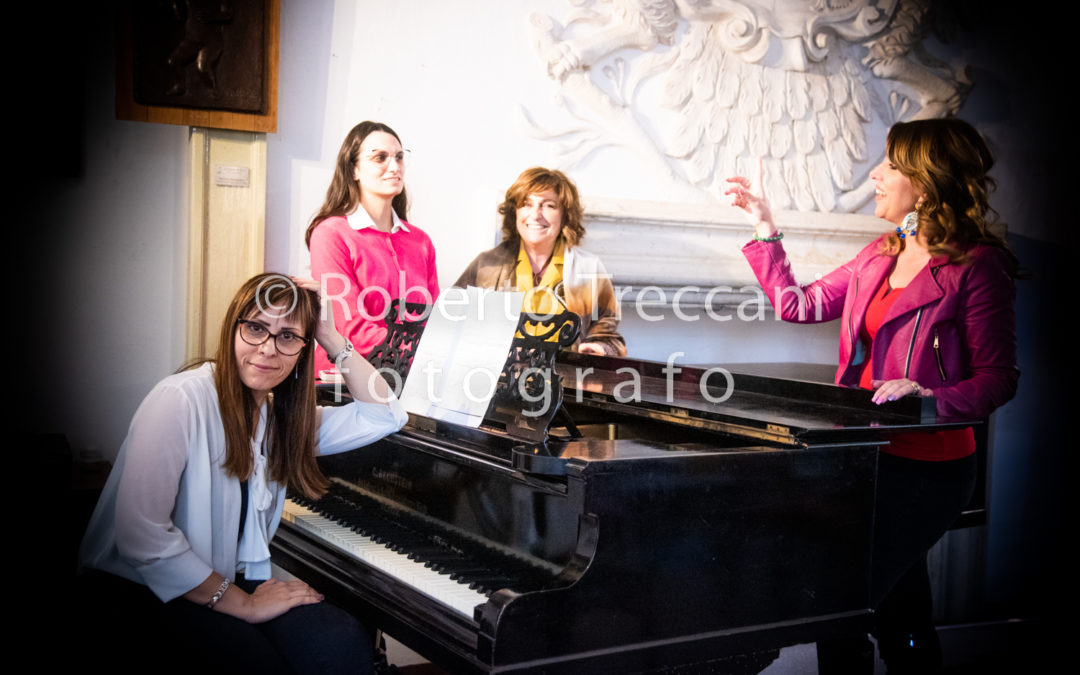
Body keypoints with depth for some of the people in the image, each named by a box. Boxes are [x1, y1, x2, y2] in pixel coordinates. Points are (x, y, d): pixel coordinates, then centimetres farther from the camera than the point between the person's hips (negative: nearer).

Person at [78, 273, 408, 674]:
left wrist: (333, 340, -2)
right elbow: (140, 535, -22)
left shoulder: (283, 416, 7)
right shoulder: (182, 400, -16)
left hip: (228, 581, 7)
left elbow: (384, 416, 8)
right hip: (144, 591, -6)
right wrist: (243, 604, -17)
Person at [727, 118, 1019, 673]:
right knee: (902, 618, 17)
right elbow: (799, 305, 16)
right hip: (871, 455, 7)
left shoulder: (977, 264, -12)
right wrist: (765, 231, 16)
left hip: (926, 467, -7)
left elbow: (999, 378, -12)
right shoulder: (882, 255, 10)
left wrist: (929, 398, -28)